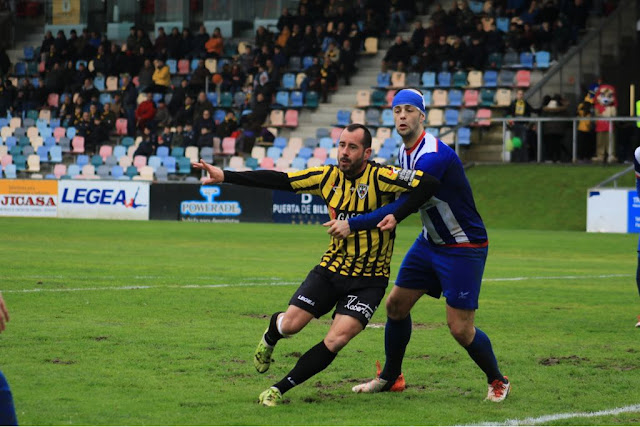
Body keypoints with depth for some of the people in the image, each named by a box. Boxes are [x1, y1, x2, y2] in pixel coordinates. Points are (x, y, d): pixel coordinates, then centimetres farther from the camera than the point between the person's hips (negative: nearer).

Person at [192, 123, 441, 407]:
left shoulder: (379, 177, -16)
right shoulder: (328, 177, -1)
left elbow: (428, 184, -24)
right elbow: (278, 180, 0)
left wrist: (395, 216, -26)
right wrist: (224, 176, -4)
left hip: (368, 280, -3)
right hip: (331, 268, 4)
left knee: (335, 341, -17)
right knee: (290, 324, -6)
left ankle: (280, 389, -2)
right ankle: (270, 336, 33)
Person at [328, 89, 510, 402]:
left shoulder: (435, 156, -27)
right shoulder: (404, 152, 2)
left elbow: (406, 204, -30)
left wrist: (353, 225, -28)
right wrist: (394, 215, -16)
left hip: (464, 246, -9)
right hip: (430, 241, 9)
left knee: (460, 329, -8)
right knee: (396, 304, 7)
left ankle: (498, 381, 16)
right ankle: (391, 377, 25)